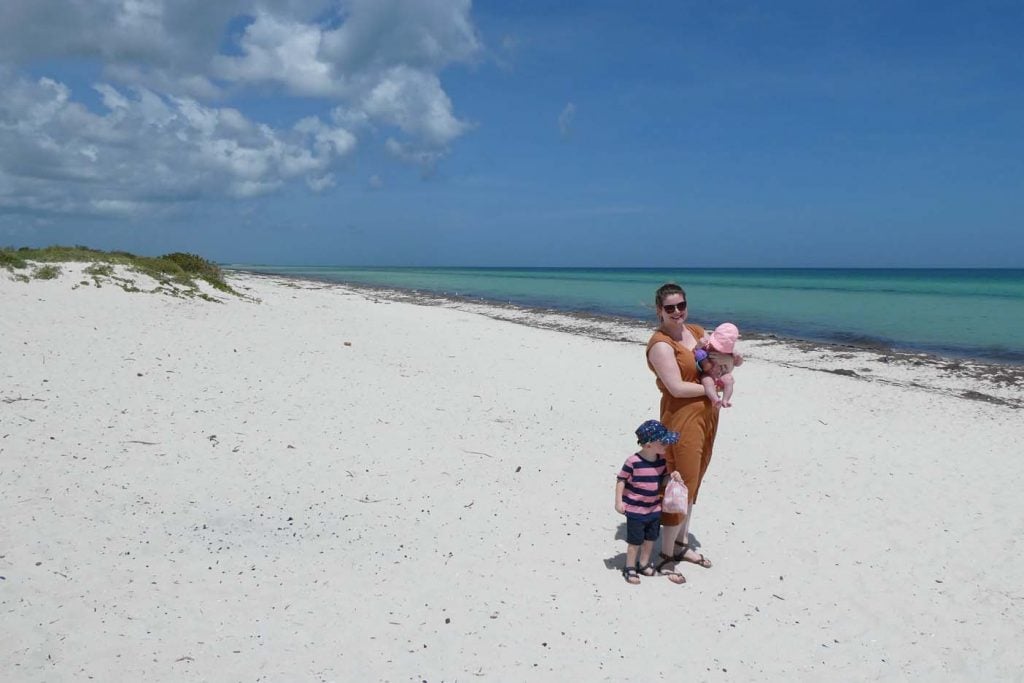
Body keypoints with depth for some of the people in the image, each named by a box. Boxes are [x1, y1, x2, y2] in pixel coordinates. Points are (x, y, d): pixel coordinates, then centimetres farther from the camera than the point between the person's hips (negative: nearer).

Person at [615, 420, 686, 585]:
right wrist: (618, 502, -14)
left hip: (654, 508, 6)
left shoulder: (662, 460, -5)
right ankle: (630, 568, 23)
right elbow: (621, 480, -14)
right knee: (635, 540, 5)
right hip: (635, 509, -6)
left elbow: (662, 480, 8)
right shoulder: (633, 461, -24)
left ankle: (644, 564, 38)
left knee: (651, 538, 19)